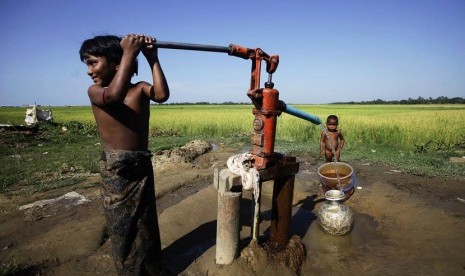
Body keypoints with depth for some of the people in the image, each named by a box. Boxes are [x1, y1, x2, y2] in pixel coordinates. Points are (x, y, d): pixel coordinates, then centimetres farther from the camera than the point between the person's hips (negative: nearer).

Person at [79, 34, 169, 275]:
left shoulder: (140, 88, 0)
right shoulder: (94, 91, -3)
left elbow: (162, 95, -23)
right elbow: (113, 96, -27)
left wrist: (153, 58, -18)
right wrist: (129, 53, -24)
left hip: (142, 167, 1)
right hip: (114, 170, 0)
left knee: (145, 224, 15)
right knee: (121, 227, 14)